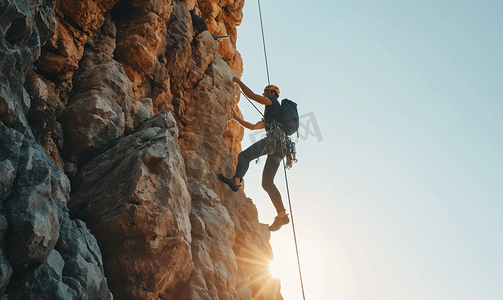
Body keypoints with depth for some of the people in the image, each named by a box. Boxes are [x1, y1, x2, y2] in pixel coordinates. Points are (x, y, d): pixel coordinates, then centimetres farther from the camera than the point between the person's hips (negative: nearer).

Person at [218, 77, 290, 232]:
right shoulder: (269, 116, 40)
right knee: (267, 183, 3)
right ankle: (282, 216, -4)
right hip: (279, 149, 9)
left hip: (275, 139, -9)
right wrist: (236, 118, 43)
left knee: (244, 156, -23)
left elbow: (252, 96, 3)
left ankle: (236, 180, -50)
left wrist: (238, 81, 13)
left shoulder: (273, 102, 14)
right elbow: (252, 126, 43)